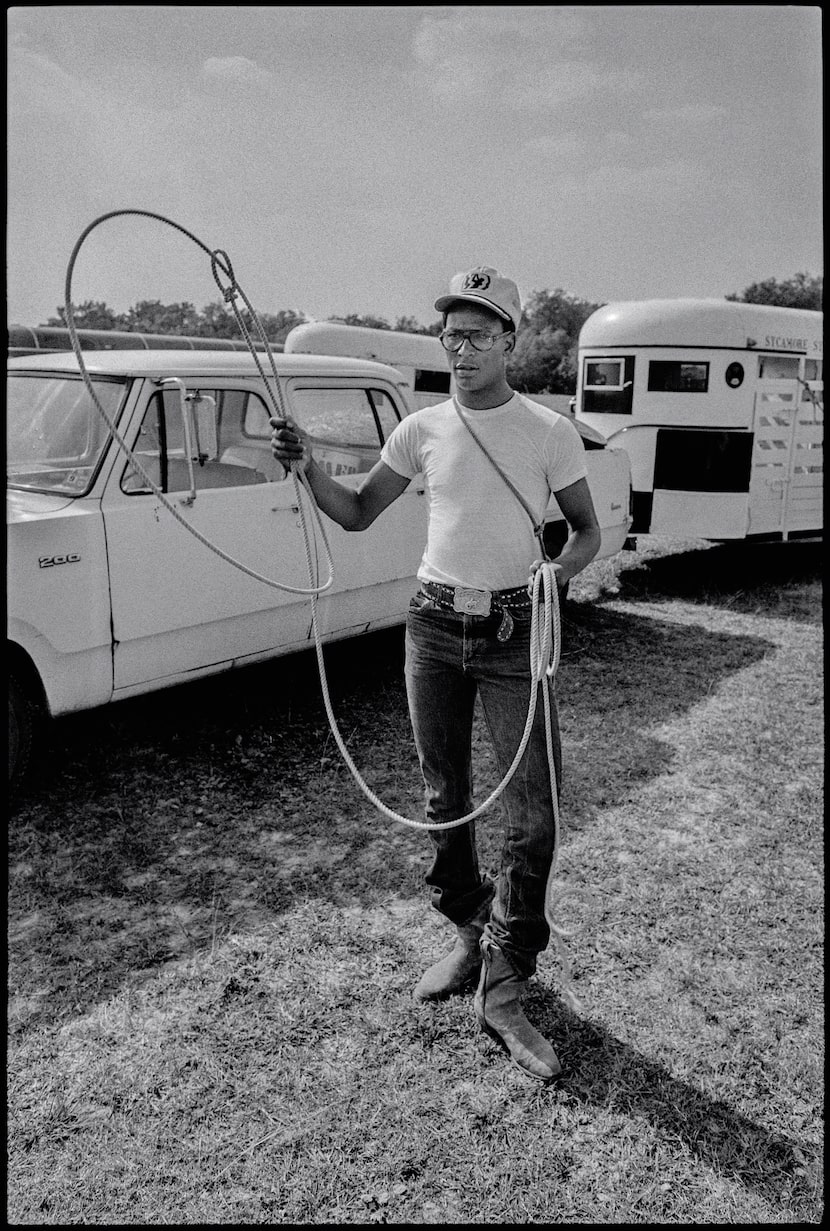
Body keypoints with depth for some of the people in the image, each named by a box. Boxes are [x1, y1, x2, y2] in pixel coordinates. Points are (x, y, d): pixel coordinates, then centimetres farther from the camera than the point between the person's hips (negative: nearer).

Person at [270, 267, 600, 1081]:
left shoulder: (550, 433, -3)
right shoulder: (422, 430, 4)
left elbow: (587, 530, 5)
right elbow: (356, 515, 10)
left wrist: (559, 569, -17)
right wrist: (307, 467, -7)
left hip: (511, 631, -2)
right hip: (433, 625, 3)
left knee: (534, 813, -5)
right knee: (444, 801, 13)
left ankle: (502, 989, 9)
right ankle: (469, 935, 34)